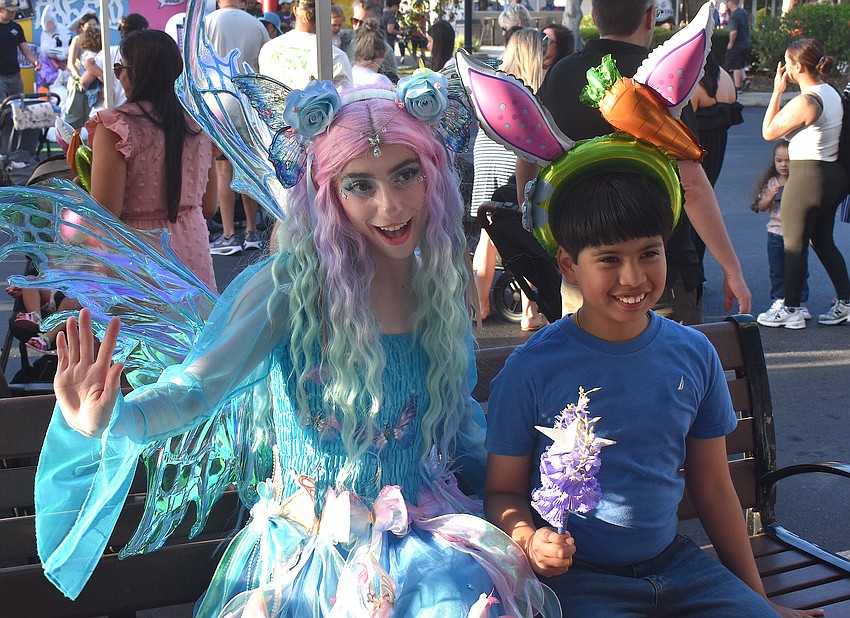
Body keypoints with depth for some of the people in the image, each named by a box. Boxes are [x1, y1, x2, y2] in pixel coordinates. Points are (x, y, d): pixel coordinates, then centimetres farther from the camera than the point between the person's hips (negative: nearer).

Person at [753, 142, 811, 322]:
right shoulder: (771, 183, 3)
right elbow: (761, 207, 2)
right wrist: (771, 195, -14)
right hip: (776, 232, 2)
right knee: (777, 271, 8)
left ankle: (801, 303, 12)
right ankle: (778, 300, 18)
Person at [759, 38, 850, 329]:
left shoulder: (805, 101, -21)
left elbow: (768, 131, -11)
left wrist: (777, 91, -6)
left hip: (806, 175, -9)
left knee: (794, 245, 2)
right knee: (823, 241, 19)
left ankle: (790, 310, 11)